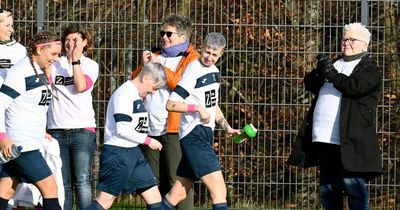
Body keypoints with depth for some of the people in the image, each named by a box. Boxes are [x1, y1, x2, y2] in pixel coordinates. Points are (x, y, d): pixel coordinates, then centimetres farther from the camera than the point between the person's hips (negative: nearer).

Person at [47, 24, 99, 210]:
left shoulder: (90, 65, 7)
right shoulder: (56, 64, 12)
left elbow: (81, 86, -10)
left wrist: (75, 59, -10)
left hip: (82, 127, -2)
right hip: (57, 129, 2)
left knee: (82, 181, -10)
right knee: (63, 183, 1)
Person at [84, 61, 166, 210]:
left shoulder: (136, 95, 15)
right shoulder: (125, 94, -15)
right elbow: (122, 129, -21)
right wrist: (148, 141, -11)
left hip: (133, 153, 10)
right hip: (118, 153, -10)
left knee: (154, 196, 6)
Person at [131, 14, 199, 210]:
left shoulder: (192, 59, 2)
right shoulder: (155, 56, 22)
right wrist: (145, 66, 0)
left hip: (174, 130, -7)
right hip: (151, 130, 7)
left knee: (177, 181, -9)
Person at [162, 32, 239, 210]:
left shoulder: (214, 71, 16)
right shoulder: (193, 72, -12)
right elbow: (171, 104, -14)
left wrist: (227, 128, 17)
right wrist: (198, 108, -20)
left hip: (205, 135, 9)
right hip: (195, 136, -9)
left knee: (178, 194, 10)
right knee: (219, 190, -15)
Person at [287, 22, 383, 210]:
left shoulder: (369, 69, 3)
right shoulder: (335, 64, 24)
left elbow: (356, 87, -16)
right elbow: (310, 85, 16)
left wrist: (332, 75, -20)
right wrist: (318, 73, -6)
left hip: (350, 142, -7)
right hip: (324, 139, 7)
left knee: (353, 186, -10)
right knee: (327, 190, 9)